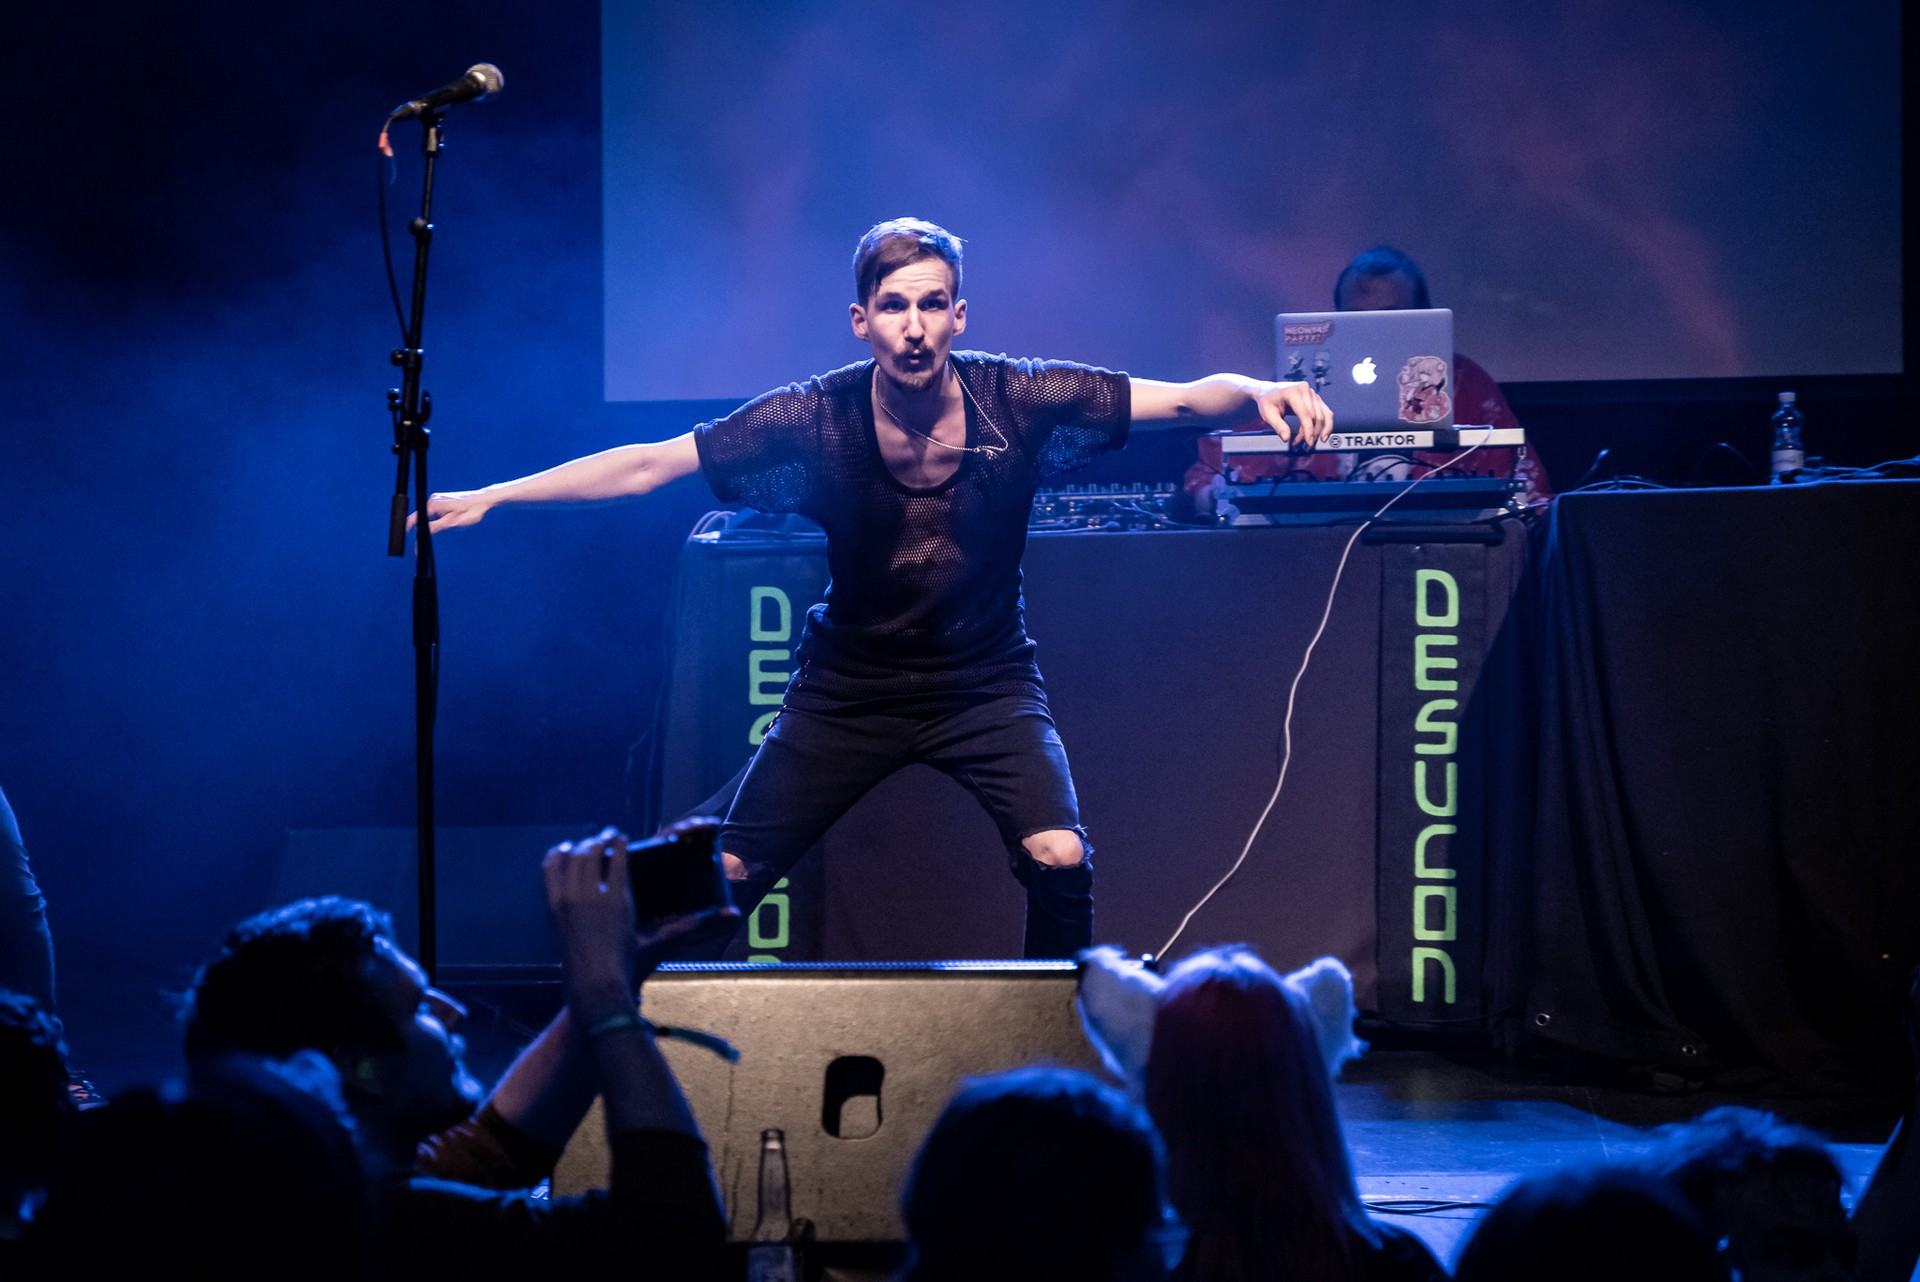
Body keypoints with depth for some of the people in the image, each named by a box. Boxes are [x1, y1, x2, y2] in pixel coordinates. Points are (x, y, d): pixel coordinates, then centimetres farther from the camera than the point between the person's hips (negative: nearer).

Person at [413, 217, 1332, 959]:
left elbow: (1186, 399, -19)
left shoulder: (1016, 402, -16)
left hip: (985, 683, -1)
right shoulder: (816, 421, -16)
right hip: (850, 688, 1)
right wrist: (490, 498, -17)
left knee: (1059, 859, -22)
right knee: (717, 881, -2)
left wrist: (1260, 395, -42)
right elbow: (646, 466, -13)